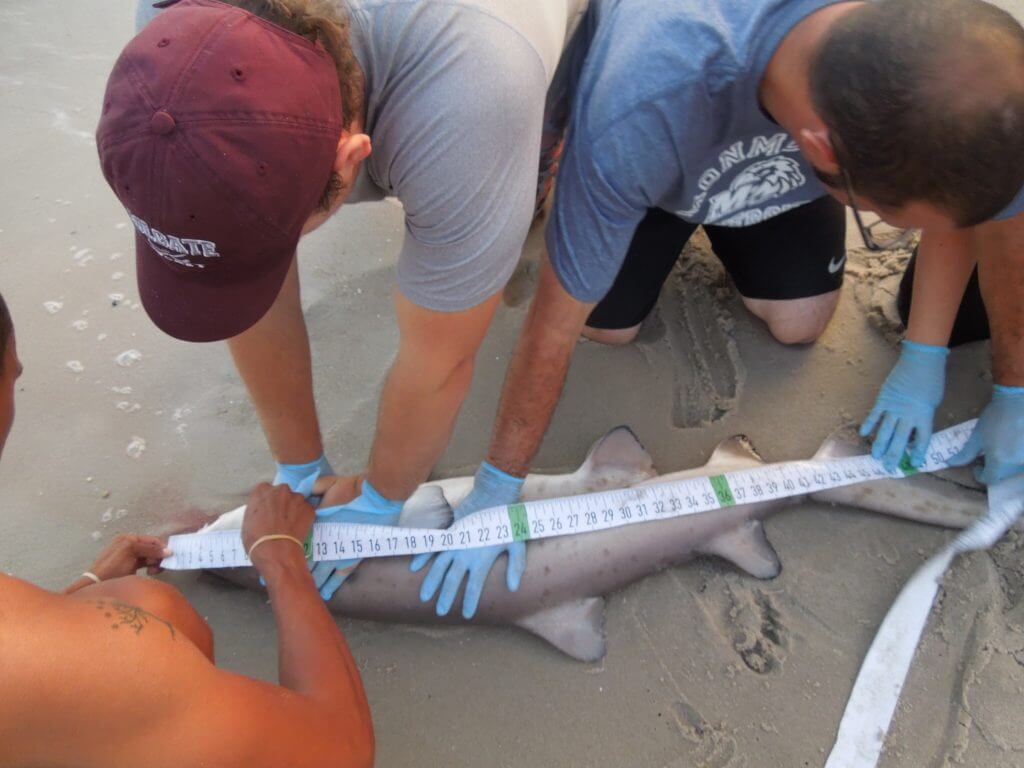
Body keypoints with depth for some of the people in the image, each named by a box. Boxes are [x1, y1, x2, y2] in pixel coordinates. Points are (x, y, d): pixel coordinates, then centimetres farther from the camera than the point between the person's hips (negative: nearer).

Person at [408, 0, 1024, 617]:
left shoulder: (966, 56, -38)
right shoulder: (637, 115, -50)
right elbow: (558, 322, -37)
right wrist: (498, 488, -26)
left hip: (789, 161, 3)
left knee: (797, 322, -3)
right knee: (609, 324, -2)